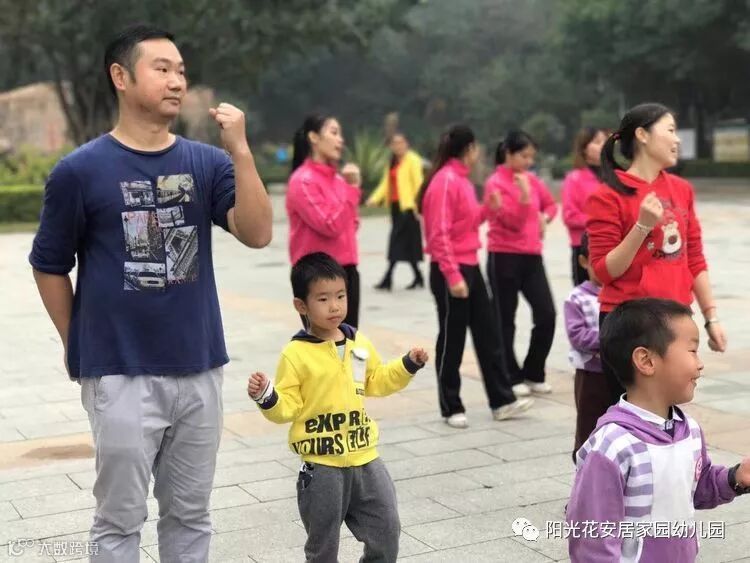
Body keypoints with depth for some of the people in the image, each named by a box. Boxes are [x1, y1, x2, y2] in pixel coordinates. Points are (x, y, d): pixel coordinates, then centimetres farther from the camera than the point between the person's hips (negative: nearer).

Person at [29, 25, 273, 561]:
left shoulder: (207, 162, 2)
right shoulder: (80, 170, -7)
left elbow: (258, 234, -11)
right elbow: (50, 266, 2)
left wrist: (240, 150, -20)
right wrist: (79, 346, 4)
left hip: (199, 368, 4)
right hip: (121, 374, -3)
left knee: (190, 516, 16)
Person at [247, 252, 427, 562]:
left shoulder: (359, 344, 5)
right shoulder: (296, 354, -12)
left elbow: (376, 381, 22)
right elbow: (288, 407, -12)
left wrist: (408, 365, 12)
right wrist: (266, 397, -31)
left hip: (365, 458, 5)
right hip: (322, 466, -5)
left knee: (387, 531, 12)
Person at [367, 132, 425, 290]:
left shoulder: (412, 160, -5)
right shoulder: (392, 163, 17)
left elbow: (418, 183, -11)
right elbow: (386, 183, 12)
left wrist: (418, 204, -18)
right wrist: (375, 198, -2)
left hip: (407, 206, -8)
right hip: (395, 206, 8)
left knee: (397, 241, -10)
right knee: (406, 243, 10)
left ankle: (388, 278, -10)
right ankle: (418, 277, 19)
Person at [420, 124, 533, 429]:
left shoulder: (461, 179, 13)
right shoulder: (445, 180, -15)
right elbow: (439, 234, -20)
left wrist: (488, 209, 6)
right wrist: (452, 275, -24)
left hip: (470, 267, 9)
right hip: (451, 271, -9)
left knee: (488, 334, 11)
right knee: (452, 340, 1)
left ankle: (502, 400, 17)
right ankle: (451, 408, 12)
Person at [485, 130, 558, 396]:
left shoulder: (532, 179, 9)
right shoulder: (496, 183, -9)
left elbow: (550, 204, 25)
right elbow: (513, 221, -13)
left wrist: (544, 218, 5)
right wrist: (524, 195, -24)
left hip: (532, 256, 6)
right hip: (504, 257, -6)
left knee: (547, 314, 1)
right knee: (506, 321, 3)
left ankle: (533, 374, 16)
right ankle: (512, 378, 14)